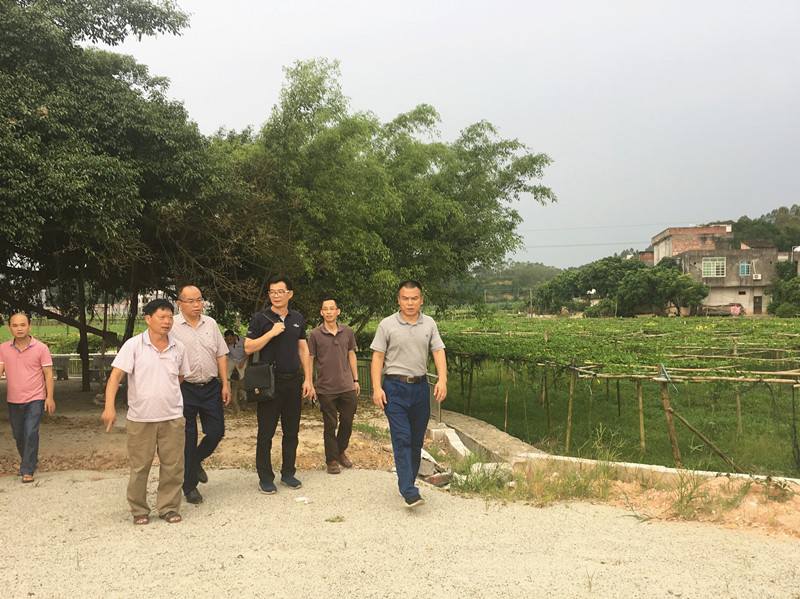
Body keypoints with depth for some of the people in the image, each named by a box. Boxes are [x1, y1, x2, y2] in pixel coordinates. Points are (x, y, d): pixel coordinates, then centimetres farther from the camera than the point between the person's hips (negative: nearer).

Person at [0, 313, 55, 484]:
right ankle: (30, 461, 37)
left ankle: (27, 471, -5)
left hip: (35, 399, -4)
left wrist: (50, 397, -9)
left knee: (31, 433, -13)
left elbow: (48, 374, -4)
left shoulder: (41, 348, -6)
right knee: (18, 435, 14)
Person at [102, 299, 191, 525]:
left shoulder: (178, 348, 6)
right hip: (140, 418, -2)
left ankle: (169, 507, 20)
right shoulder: (133, 345, -5)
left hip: (172, 417, 3)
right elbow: (115, 376, -10)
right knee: (139, 466, 5)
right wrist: (110, 406, -20)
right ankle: (139, 510, 21)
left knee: (173, 465, 5)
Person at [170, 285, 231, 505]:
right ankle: (190, 486, 18)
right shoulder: (172, 326, -5)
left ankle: (196, 462, 34)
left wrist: (225, 384, 7)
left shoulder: (210, 323, 8)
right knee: (187, 439, 3)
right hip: (184, 389, -4)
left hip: (211, 387, 4)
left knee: (216, 432, 4)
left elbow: (221, 355, 12)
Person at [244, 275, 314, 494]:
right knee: (266, 432, 1)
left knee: (291, 431, 10)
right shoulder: (261, 318, -3)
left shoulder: (297, 318, 10)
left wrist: (308, 379, 6)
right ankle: (265, 478, 12)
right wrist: (272, 333, -17)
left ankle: (288, 473, 23)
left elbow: (303, 349, 12)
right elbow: (248, 348, -7)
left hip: (293, 380, 4)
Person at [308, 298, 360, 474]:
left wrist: (355, 379, 12)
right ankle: (332, 460, 18)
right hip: (326, 388, -3)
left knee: (347, 422, 9)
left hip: (347, 387, 3)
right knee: (330, 425, 5)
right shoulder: (315, 334, -4)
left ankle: (341, 452, 32)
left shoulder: (347, 331, 5)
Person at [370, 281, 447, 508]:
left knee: (417, 440, 10)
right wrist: (376, 388, -11)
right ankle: (409, 492, -14)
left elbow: (438, 352, 4)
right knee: (402, 438, -11)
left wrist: (442, 380, -11)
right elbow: (378, 356, -2)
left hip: (420, 387, 4)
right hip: (395, 388, -4)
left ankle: (407, 480, 26)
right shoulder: (387, 325, -1)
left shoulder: (429, 324, 8)